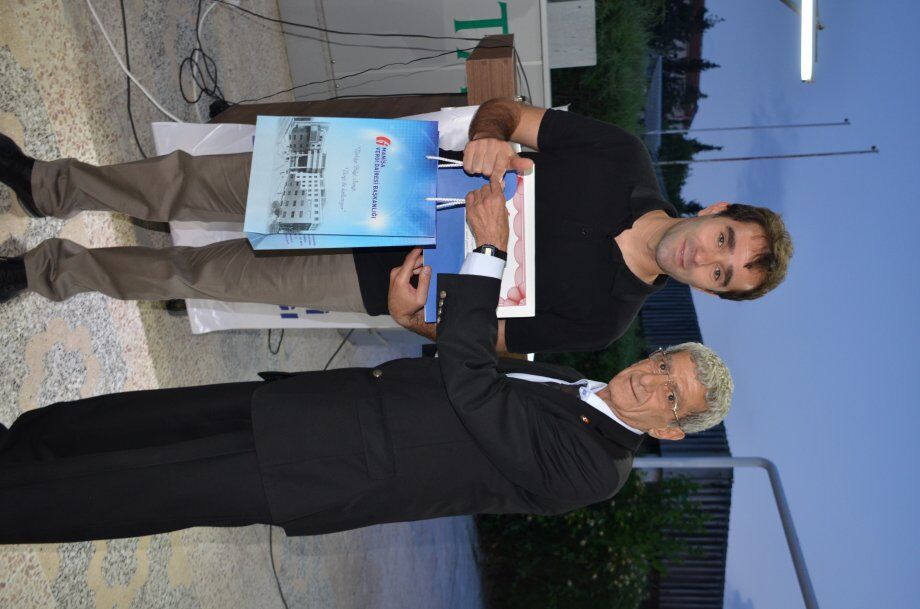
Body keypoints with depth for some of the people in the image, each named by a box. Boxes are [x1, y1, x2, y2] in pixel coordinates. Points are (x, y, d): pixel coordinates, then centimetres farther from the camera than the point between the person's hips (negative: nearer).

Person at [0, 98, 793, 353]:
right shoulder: (626, 159, -7)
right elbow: (503, 111, -4)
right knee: (191, 184, -3)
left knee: (199, 274, -1)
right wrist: (487, 141, -26)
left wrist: (413, 312, -22)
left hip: (383, 272, -2)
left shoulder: (603, 317, -11)